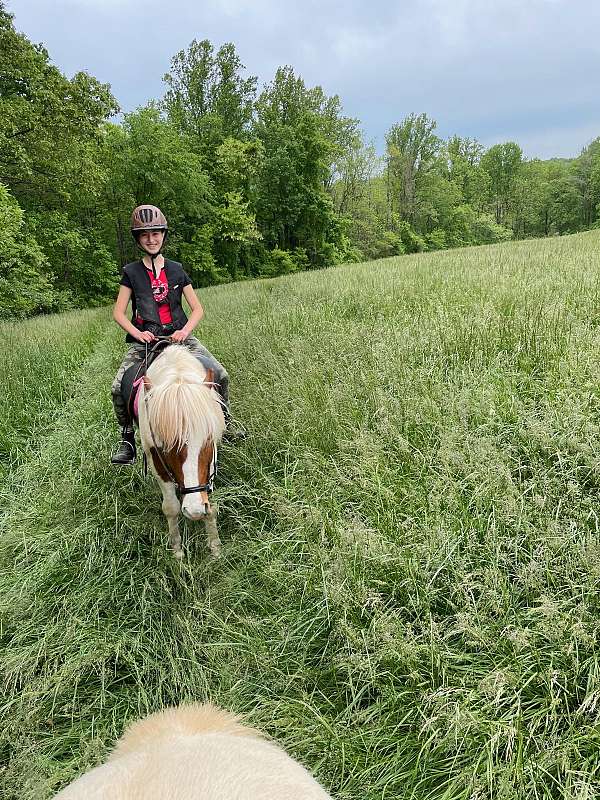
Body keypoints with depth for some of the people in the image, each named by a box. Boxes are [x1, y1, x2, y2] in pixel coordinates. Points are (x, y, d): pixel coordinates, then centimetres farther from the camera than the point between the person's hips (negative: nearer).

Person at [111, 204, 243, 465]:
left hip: (179, 336, 1)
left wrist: (185, 330, -11)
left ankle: (224, 421, 8)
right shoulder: (131, 272, 6)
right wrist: (138, 333, -14)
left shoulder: (176, 270, 9)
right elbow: (118, 312, 4)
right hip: (144, 340, -1)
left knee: (220, 375, -17)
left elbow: (197, 308, 7)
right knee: (119, 388, -21)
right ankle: (127, 439, 1)